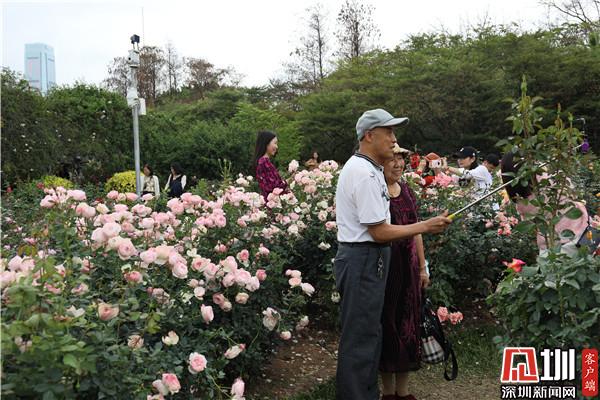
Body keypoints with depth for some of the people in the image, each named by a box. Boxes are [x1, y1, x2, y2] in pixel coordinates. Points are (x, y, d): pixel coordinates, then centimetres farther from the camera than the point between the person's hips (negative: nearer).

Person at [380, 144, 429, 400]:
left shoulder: (406, 190, 10)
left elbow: (416, 232, 15)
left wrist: (422, 267, 16)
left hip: (408, 265, 7)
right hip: (384, 266, -6)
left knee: (408, 323, 11)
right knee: (387, 323, 4)